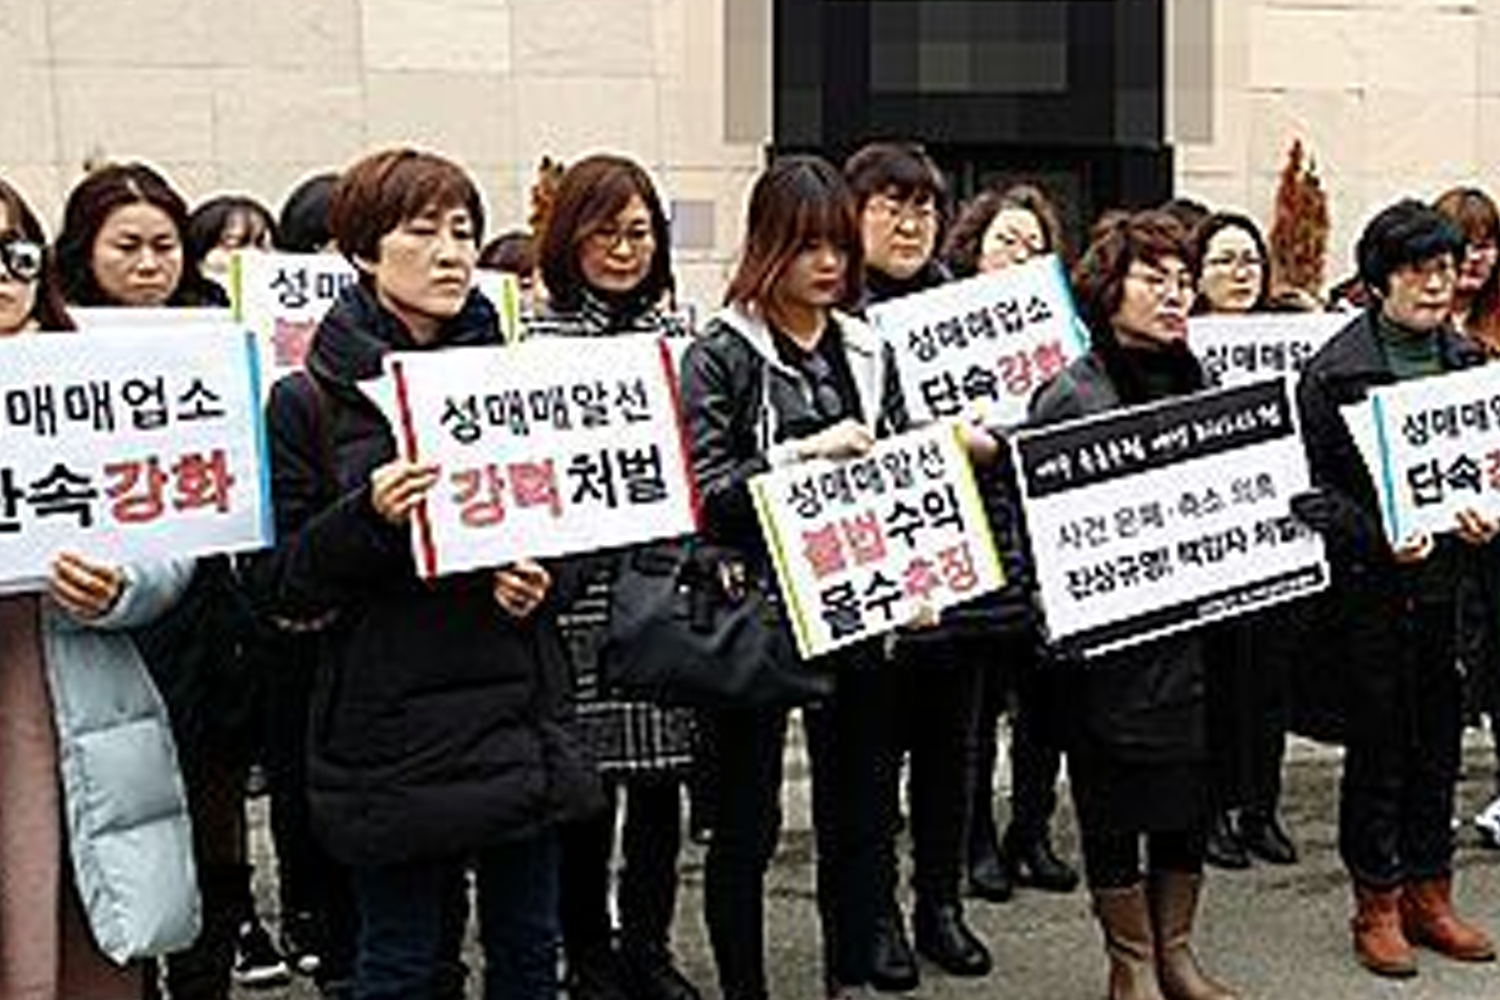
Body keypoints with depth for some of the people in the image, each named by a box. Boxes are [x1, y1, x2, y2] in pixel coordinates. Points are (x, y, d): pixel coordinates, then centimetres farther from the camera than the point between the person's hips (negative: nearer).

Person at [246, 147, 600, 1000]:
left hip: (523, 714, 4)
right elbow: (279, 584, -5)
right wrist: (369, 516, -22)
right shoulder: (311, 401, -4)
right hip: (393, 730, -4)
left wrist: (544, 580, -6)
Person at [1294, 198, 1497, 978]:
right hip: (1370, 585, -4)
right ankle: (1377, 906, 16)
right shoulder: (1333, 371, -7)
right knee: (1377, 746, 3)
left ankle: (1428, 894, 25)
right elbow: (1311, 485, -8)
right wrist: (1377, 538, -21)